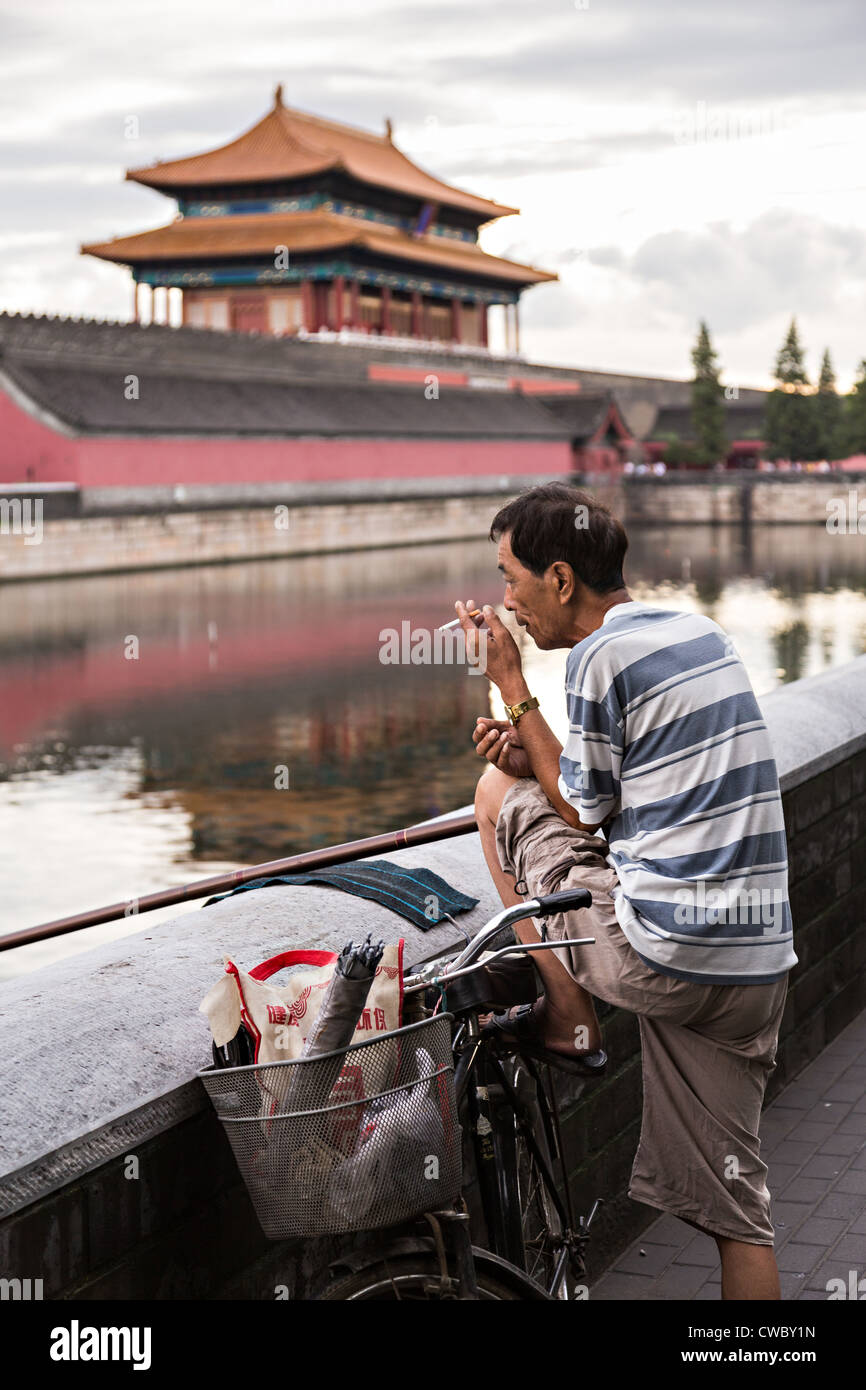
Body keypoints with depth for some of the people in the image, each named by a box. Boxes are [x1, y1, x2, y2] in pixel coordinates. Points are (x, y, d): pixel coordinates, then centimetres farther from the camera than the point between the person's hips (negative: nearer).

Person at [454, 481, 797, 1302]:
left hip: (661, 955, -8)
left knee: (500, 794, 12)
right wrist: (540, 757, 12)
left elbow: (584, 815, 0)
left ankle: (567, 1018, 16)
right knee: (733, 1201, 15)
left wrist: (514, 691, 5)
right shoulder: (699, 633, 15)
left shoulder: (599, 657, -11)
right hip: (759, 961, 8)